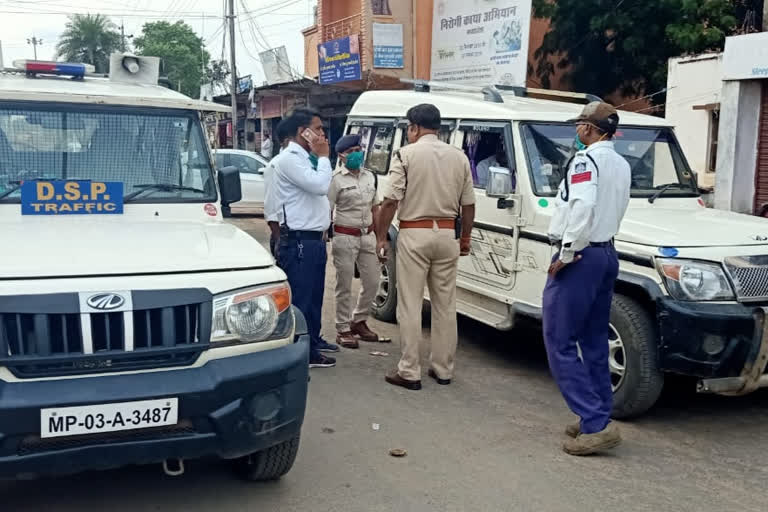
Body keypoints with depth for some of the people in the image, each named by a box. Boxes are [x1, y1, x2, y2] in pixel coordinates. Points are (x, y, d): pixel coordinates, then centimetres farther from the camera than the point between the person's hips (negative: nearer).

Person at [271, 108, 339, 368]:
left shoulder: (304, 158, 18)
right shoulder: (289, 159, -14)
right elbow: (320, 185, -25)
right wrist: (324, 157, -11)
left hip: (313, 238, 10)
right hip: (299, 240, -10)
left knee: (314, 294, 17)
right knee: (300, 296, -4)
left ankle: (313, 340, 29)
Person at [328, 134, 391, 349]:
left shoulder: (369, 177, 12)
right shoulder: (336, 180, -8)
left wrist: (380, 237, 15)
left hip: (367, 236, 6)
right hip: (345, 237, -6)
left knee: (372, 282, 9)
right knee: (345, 286, 0)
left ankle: (358, 322, 27)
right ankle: (343, 330, 10)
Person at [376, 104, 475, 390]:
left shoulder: (406, 155, -6)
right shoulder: (459, 157, 8)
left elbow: (390, 201, -11)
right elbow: (468, 204, 9)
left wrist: (381, 237, -4)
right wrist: (465, 238, 19)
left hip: (414, 235, -4)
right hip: (447, 235, 5)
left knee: (410, 305, 1)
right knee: (445, 304, 12)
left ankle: (409, 372, 3)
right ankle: (443, 369, 19)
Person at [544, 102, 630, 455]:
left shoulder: (586, 158, -12)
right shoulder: (622, 165, 17)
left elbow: (583, 207, -26)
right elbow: (617, 211, 15)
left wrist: (567, 253, -19)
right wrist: (590, 244, 10)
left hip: (581, 257, -9)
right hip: (606, 254, 9)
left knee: (560, 343, -5)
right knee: (594, 344, 15)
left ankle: (595, 424, -9)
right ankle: (598, 419, 19)